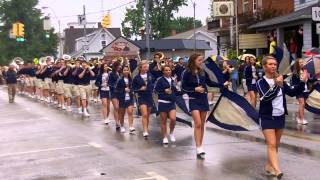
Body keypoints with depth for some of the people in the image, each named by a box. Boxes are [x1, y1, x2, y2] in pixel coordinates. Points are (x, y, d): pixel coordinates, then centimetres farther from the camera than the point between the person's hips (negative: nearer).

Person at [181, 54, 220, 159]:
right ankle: (199, 149, -17)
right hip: (194, 100, -5)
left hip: (204, 100, 5)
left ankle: (200, 146, 20)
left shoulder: (203, 72, 2)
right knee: (198, 124, -15)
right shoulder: (187, 73, -10)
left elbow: (209, 83, 14)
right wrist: (195, 89, -19)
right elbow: (183, 88, -8)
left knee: (202, 124, 9)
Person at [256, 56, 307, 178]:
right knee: (271, 144, -13)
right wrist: (277, 85, -36)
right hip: (267, 117, -6)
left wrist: (303, 82, -4)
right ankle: (277, 170, -23)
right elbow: (265, 97, -25)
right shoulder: (261, 82, -10)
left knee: (276, 144, 13)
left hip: (280, 117, 6)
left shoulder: (279, 80, 6)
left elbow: (292, 92, 8)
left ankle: (269, 165, 28)